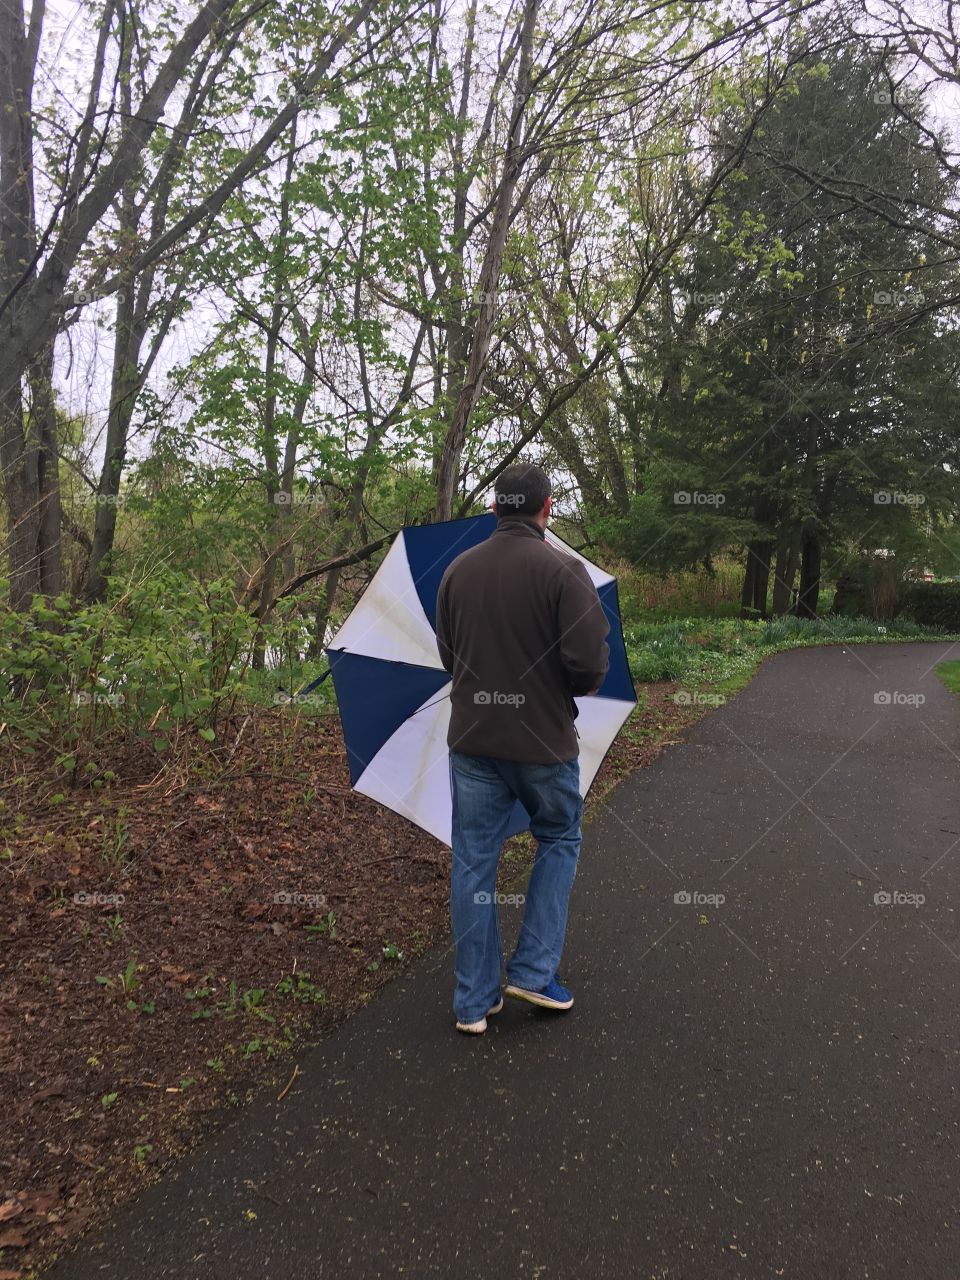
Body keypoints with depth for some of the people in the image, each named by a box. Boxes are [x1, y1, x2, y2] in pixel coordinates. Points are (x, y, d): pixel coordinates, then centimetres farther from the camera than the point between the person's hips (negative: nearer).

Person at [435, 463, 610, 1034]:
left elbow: (448, 655, 10)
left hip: (472, 738, 4)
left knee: (474, 860, 11)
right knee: (559, 841, 20)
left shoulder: (458, 570, 2)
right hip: (543, 739, -3)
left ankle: (475, 1000, 19)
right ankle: (534, 971, 18)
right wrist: (580, 685, 4)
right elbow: (589, 662, -19)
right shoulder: (563, 569, -13)